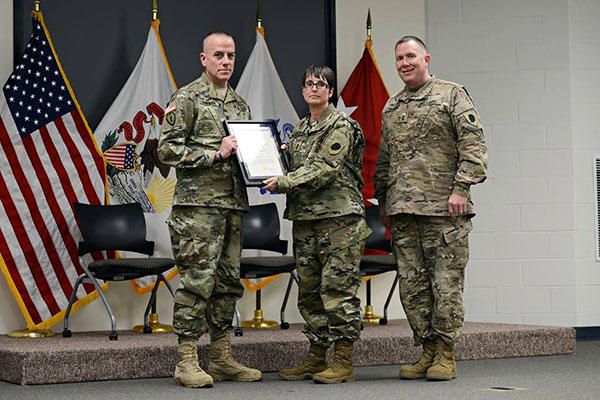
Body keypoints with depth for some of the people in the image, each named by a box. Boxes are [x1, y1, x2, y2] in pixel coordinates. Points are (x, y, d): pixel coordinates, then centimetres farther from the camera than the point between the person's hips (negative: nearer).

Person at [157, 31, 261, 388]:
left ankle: (222, 359, 16)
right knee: (198, 280, -8)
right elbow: (168, 148, -10)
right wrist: (214, 154, -16)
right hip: (198, 203, -7)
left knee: (228, 281, 9)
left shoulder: (240, 104, 19)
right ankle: (187, 362, -3)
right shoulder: (187, 99, -3)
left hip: (234, 203, 7)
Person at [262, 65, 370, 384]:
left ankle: (344, 362, -4)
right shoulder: (299, 129, 18)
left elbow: (325, 168, -15)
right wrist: (276, 180, 3)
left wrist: (284, 182, -15)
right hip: (305, 218, 8)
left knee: (338, 287, -8)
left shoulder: (341, 126, -5)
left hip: (339, 217, -8)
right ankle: (316, 358, 16)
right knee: (309, 290, 9)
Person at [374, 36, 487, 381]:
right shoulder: (391, 108, 20)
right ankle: (428, 351, 13)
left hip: (444, 210, -6)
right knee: (412, 284, 4)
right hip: (403, 212, 6)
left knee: (446, 282, -4)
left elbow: (474, 145, -5)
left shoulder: (452, 95, 2)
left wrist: (461, 188, -14)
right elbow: (384, 159, 26)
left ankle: (446, 355, 3)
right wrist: (383, 200, 19)